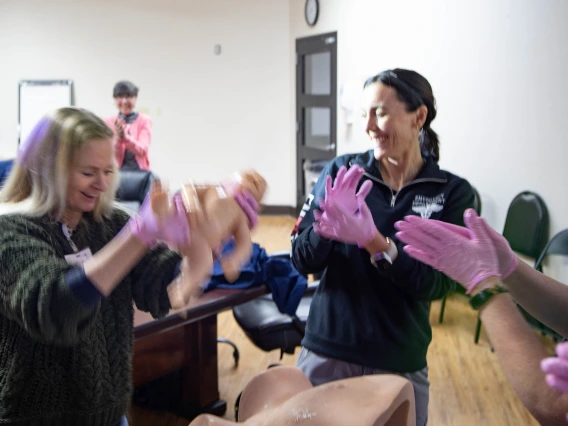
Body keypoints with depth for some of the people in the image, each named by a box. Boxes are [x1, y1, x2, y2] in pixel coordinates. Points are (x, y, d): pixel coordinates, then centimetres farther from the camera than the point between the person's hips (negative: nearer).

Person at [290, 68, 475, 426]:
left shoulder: (453, 192, -7)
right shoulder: (342, 171, -5)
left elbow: (437, 285, -14)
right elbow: (304, 262, -4)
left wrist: (372, 240, -27)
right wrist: (326, 227, -25)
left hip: (401, 364, -1)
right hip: (326, 353, 1)